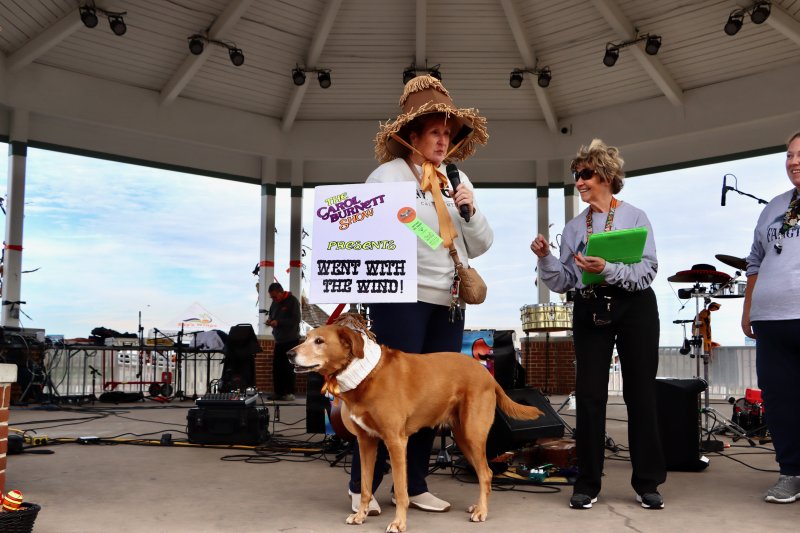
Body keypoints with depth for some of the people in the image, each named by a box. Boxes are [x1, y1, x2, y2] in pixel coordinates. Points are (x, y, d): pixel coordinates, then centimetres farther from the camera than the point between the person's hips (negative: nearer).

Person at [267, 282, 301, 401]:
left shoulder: (292, 301, -10)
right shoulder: (275, 303, 9)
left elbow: (295, 320, -17)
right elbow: (271, 314, 23)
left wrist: (278, 322, -22)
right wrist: (270, 320, 0)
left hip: (291, 340, -6)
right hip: (279, 340, 6)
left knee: (288, 367, -4)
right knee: (276, 367, 5)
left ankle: (290, 393, 3)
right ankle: (279, 392, 13)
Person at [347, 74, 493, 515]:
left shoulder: (458, 180, 15)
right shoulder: (388, 175, -2)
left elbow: (480, 246, 15)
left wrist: (470, 211, -1)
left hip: (448, 302, 6)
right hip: (403, 298, -6)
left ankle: (415, 486, 22)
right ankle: (362, 485, 13)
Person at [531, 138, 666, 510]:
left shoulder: (635, 217, 0)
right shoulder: (574, 228, 11)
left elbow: (647, 271, -11)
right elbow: (563, 282, 8)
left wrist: (607, 269, -24)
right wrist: (544, 258, -9)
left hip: (634, 308, -3)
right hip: (589, 311, 3)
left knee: (640, 393, 4)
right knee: (589, 395, 1)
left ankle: (647, 483, 15)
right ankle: (587, 484, 10)